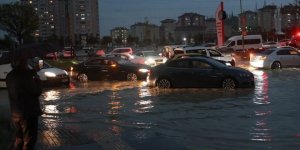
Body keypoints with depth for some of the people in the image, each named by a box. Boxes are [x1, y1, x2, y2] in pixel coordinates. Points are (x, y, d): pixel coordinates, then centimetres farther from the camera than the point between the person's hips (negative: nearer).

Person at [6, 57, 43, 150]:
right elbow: (37, 91, -15)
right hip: (28, 114, -8)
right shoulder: (24, 76, -21)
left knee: (19, 139, 22)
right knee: (29, 141, 4)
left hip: (16, 114, 8)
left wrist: (31, 73, 4)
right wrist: (37, 79, 0)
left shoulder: (10, 76, 5)